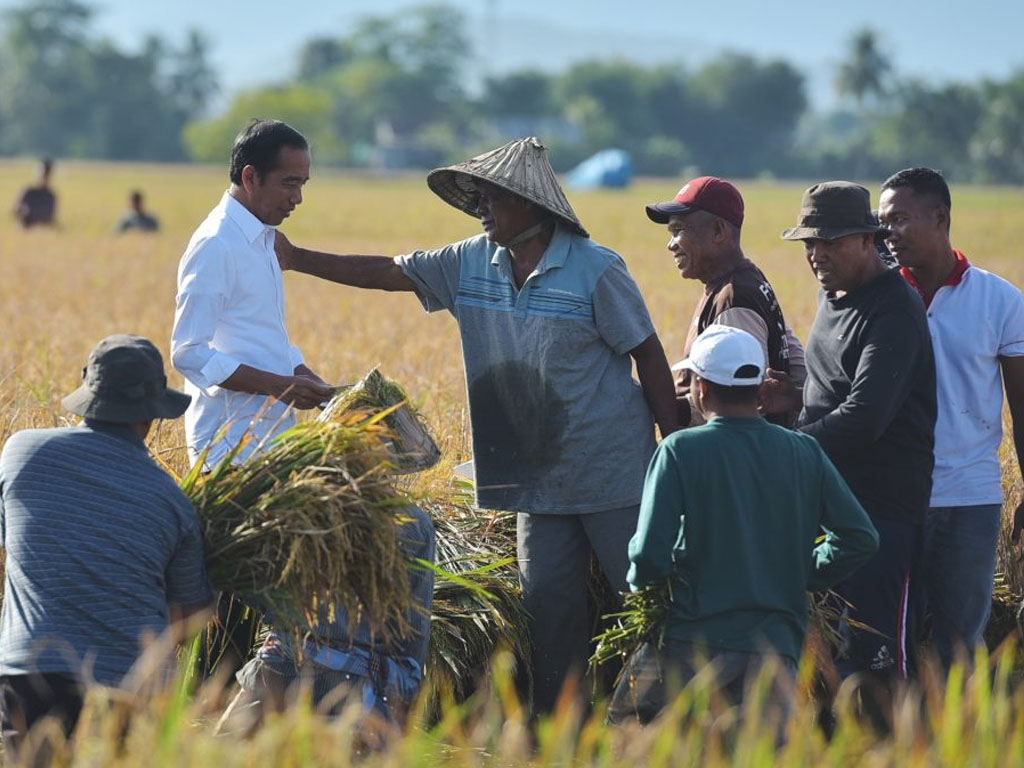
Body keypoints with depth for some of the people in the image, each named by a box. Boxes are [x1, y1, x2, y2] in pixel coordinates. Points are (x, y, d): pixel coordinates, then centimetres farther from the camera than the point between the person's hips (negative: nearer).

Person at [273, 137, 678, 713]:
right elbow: (388, 273, 10)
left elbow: (649, 356, -7)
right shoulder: (473, 264, 5)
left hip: (610, 469, -6)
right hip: (540, 479, 6)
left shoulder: (596, 270, -11)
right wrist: (296, 259, 6)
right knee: (549, 604, 7)